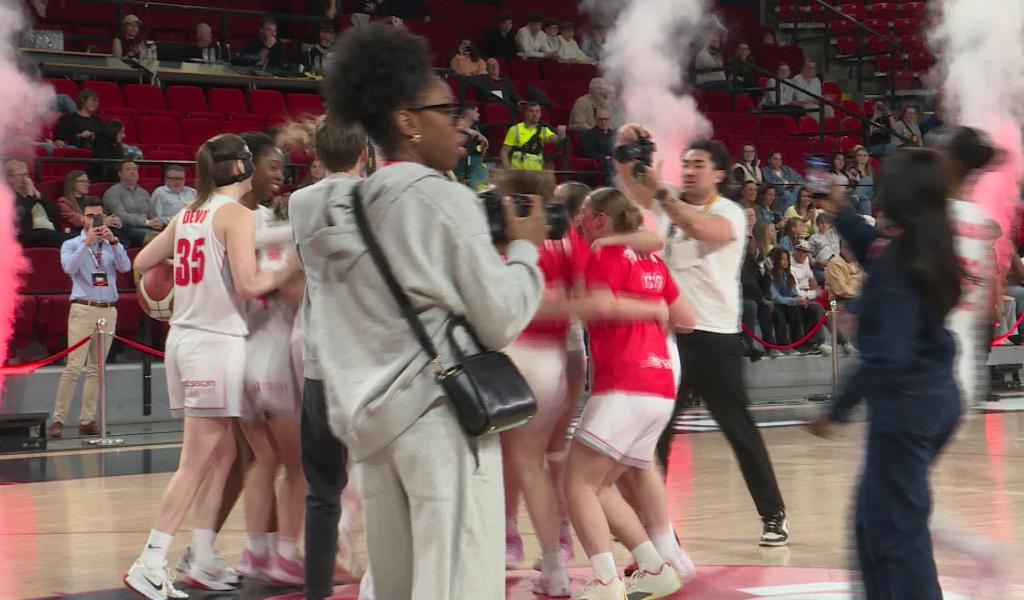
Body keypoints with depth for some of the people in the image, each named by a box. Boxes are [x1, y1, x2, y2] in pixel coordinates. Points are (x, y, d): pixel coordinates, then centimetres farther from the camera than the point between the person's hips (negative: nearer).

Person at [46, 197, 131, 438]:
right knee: (74, 366, -13)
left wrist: (113, 241, -15)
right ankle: (58, 419, -11)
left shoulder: (111, 245, 13)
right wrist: (87, 243, -19)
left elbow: (125, 267, -4)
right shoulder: (72, 245, 6)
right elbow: (69, 267, -14)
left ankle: (87, 420, 9)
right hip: (83, 309, -4)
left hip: (108, 310, 4)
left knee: (96, 369, 5)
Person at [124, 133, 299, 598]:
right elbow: (248, 284, -19)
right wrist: (290, 271, -4)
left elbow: (142, 262, 19)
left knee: (222, 455, 15)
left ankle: (203, 560, 16)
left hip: (184, 337, 8)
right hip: (217, 342, -8)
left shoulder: (188, 215, 12)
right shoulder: (236, 214, -10)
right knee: (196, 464, -5)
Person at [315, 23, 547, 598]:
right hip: (442, 416, -7)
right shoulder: (445, 198, -7)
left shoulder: (346, 211, 14)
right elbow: (500, 322, -6)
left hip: (374, 421, 7)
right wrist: (525, 247, 6)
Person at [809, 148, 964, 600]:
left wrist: (838, 409, -19)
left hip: (905, 402, -9)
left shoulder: (897, 261, -21)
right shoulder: (933, 248, 4)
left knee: (897, 530, -3)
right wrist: (841, 213, 31)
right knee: (874, 519, 23)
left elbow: (887, 354, -25)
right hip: (940, 395, 9)